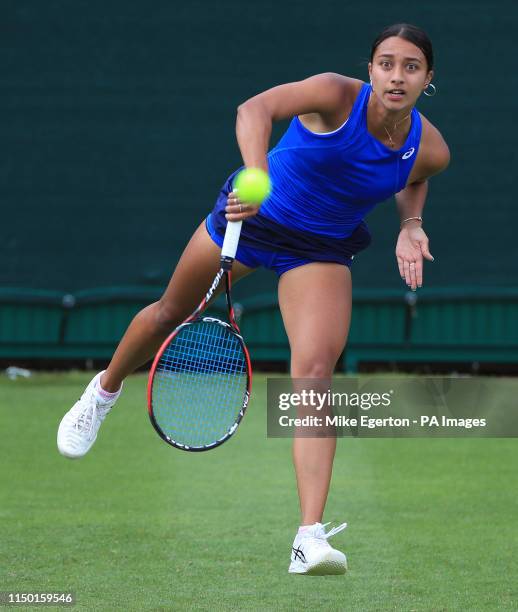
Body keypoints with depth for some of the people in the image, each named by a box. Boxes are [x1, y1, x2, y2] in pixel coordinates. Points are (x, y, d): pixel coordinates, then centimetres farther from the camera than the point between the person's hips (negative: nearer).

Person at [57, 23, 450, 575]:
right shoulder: (337, 95, -28)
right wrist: (257, 177, -63)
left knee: (315, 369, -19)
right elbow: (255, 109, -45)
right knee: (171, 313, 20)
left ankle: (310, 538, -25)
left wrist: (411, 226, -8)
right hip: (251, 219, -1)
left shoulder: (430, 149, -15)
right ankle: (104, 391, 56)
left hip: (320, 252, 1)